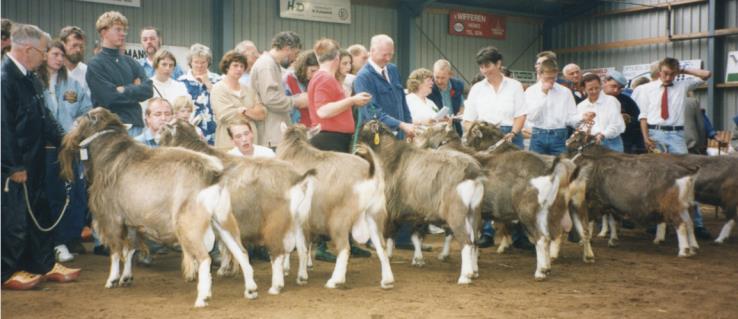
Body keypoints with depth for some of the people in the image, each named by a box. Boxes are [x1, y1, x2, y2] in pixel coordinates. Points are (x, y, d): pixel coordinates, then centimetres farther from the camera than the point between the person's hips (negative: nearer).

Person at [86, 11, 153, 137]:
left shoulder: (130, 62, 14)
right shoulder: (96, 64, -3)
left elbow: (148, 89, 3)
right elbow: (109, 96, -14)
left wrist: (124, 90, -8)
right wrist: (135, 89, -1)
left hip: (136, 124, 5)